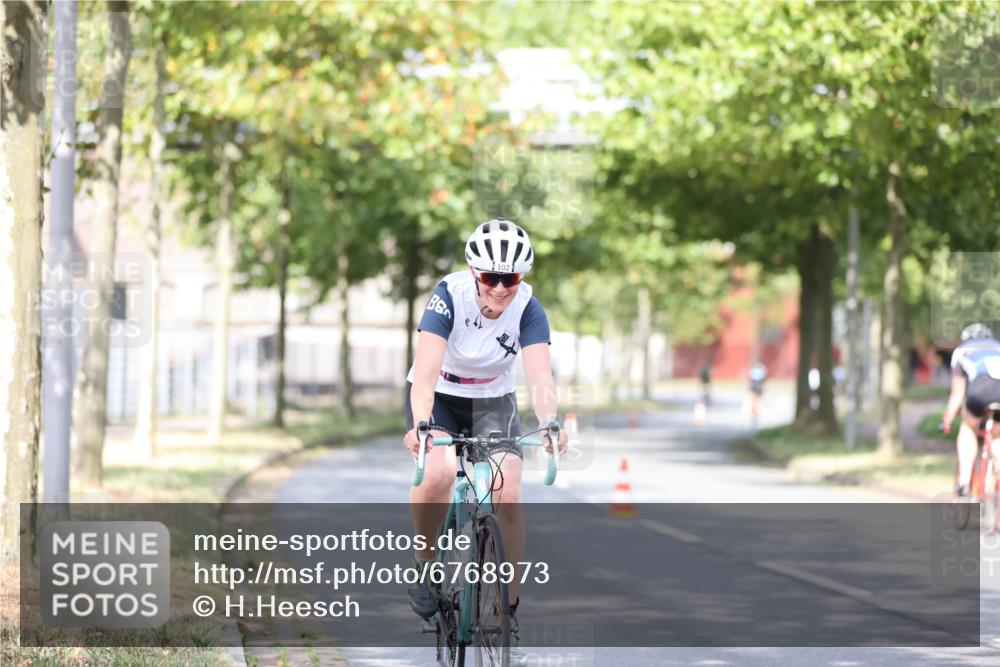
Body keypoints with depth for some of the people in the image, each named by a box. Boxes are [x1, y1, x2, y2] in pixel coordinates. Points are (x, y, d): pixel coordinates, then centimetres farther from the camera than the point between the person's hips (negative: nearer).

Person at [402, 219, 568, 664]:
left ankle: (508, 614, -6)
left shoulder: (527, 309, -20)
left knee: (508, 497, -18)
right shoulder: (449, 296, -27)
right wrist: (421, 424, -55)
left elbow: (540, 375, -31)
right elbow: (426, 372, -37)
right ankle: (424, 564, -7)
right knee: (438, 473, -32)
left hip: (492, 402, 2)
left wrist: (549, 423, -52)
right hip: (439, 397, -2)